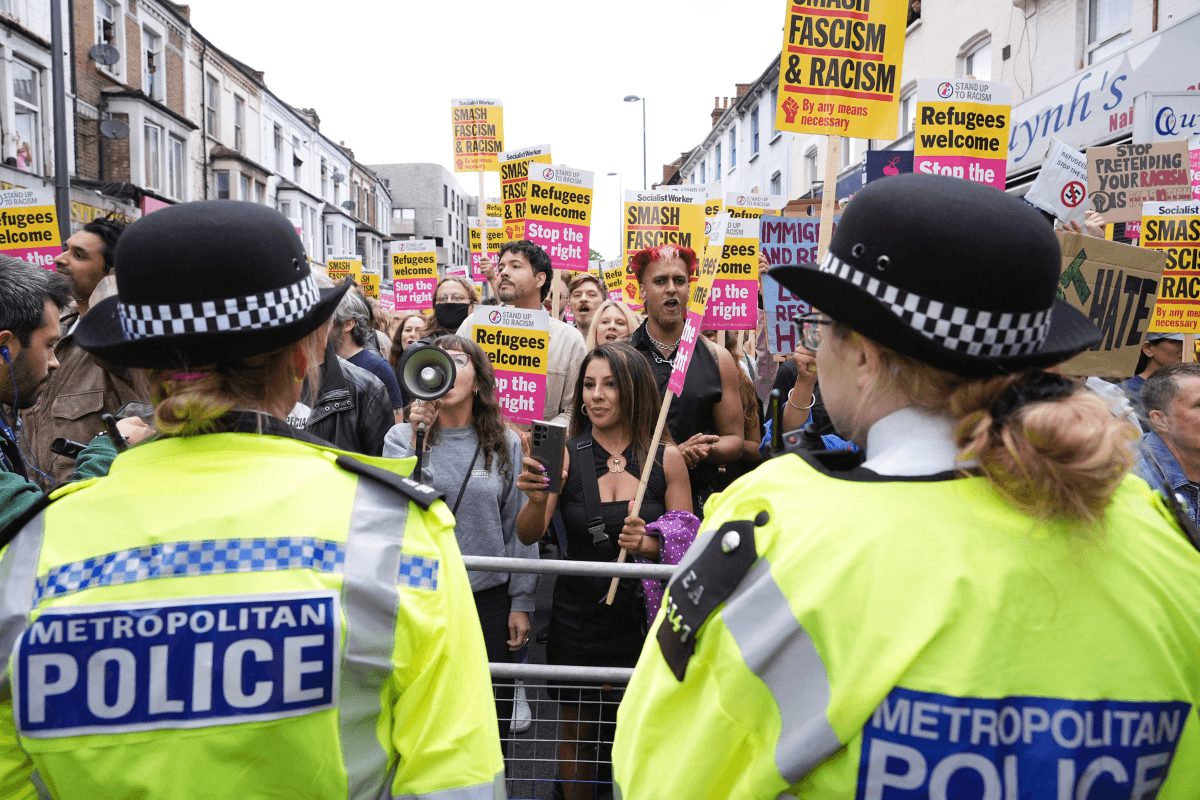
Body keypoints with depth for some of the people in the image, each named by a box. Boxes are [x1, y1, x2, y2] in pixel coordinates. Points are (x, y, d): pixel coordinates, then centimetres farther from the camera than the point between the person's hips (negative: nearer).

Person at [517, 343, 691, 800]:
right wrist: (538, 500, -32)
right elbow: (528, 535, -11)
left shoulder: (666, 459, -2)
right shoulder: (565, 454, -3)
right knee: (576, 729, 12)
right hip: (577, 616, 0)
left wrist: (648, 545, -18)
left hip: (645, 614, 0)